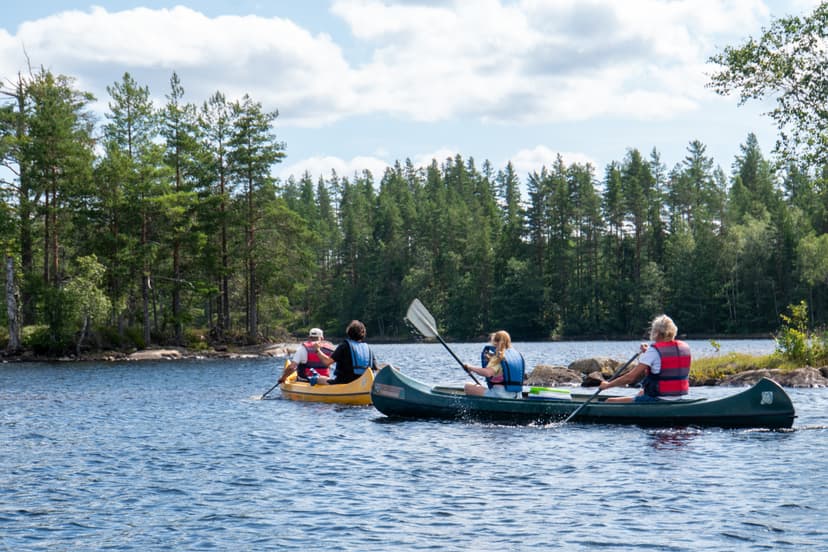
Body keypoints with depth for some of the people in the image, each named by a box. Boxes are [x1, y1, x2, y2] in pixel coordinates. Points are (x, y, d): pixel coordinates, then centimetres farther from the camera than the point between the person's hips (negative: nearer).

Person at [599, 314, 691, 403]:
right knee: (641, 393, 39)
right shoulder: (685, 348, 5)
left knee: (610, 402, -1)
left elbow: (630, 377, -15)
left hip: (658, 401, -9)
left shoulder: (653, 351, -14)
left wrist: (607, 385, -3)